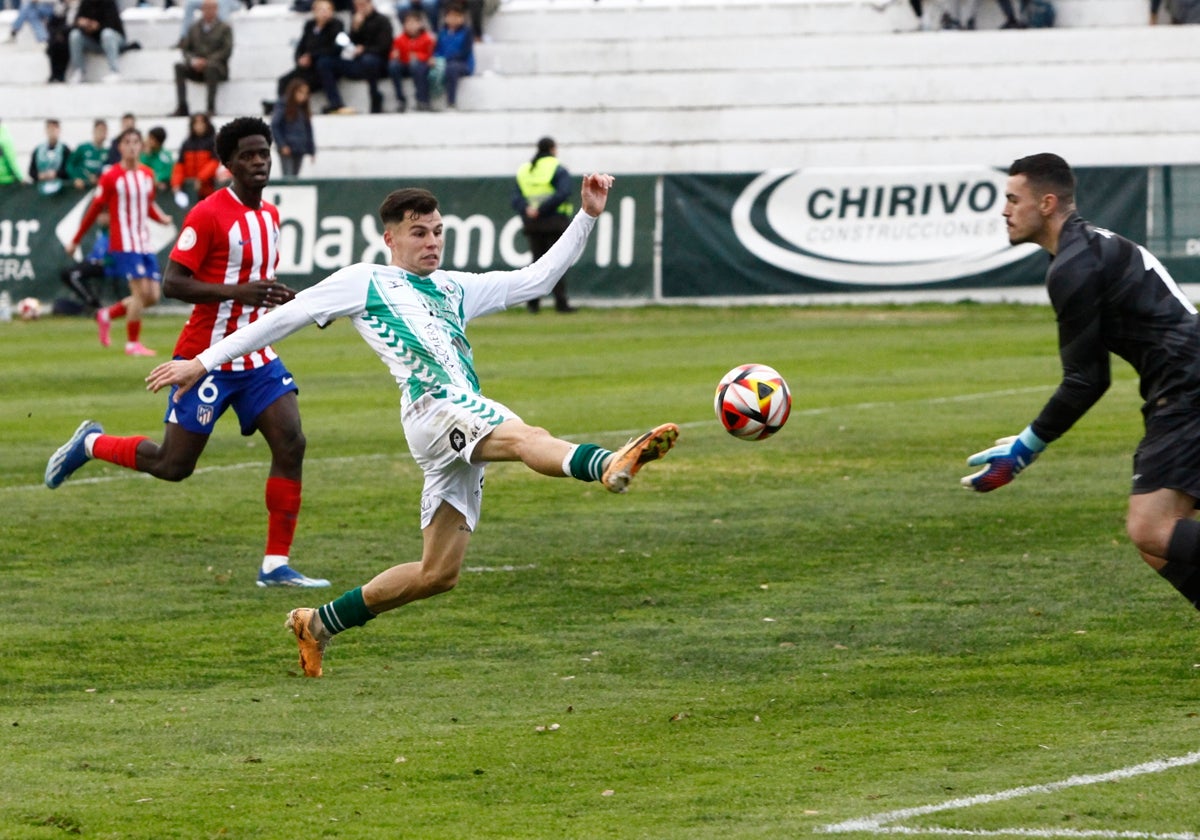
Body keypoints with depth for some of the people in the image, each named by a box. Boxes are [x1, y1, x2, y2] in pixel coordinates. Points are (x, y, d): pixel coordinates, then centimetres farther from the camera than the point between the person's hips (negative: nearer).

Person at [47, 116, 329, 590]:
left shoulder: (269, 215, 11)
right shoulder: (209, 215, -14)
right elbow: (173, 283, -18)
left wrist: (286, 301, 7)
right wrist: (238, 291, -27)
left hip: (256, 359, 7)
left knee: (291, 444, -9)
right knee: (173, 465, -2)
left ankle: (276, 565, -4)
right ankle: (92, 444, 26)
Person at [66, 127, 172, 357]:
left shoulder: (148, 174, 9)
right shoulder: (111, 176, -7)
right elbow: (95, 209, -1)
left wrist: (162, 218, 1)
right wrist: (75, 241, 3)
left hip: (144, 242, 6)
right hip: (124, 243, -6)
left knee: (152, 297, 2)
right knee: (141, 291, -15)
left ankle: (108, 314, 24)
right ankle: (132, 343, -1)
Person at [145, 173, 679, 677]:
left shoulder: (453, 289, 30)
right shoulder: (365, 282, 14)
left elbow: (536, 279, 30)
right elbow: (286, 317, 13)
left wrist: (588, 215, 22)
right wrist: (204, 361, 12)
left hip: (469, 424, 7)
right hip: (432, 407, -7)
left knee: (438, 573, 7)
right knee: (527, 437, -37)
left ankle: (318, 625, 19)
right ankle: (609, 465, -68)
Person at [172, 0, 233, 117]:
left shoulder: (224, 28, 6)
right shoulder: (194, 28, 16)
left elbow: (227, 51, -6)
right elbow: (185, 49, 13)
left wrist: (207, 61, -17)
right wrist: (192, 60, -10)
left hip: (218, 68, -3)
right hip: (196, 68, 3)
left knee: (211, 67, -39)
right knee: (179, 66, -25)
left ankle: (211, 107, -38)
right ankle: (182, 107, -30)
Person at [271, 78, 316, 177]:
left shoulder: (304, 109, 11)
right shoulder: (282, 106, -6)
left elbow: (308, 129, 15)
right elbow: (274, 127, -8)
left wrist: (312, 149, 12)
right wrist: (282, 145, -12)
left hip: (300, 150, 6)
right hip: (287, 150, -6)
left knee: (295, 176, 8)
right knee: (288, 177, -12)